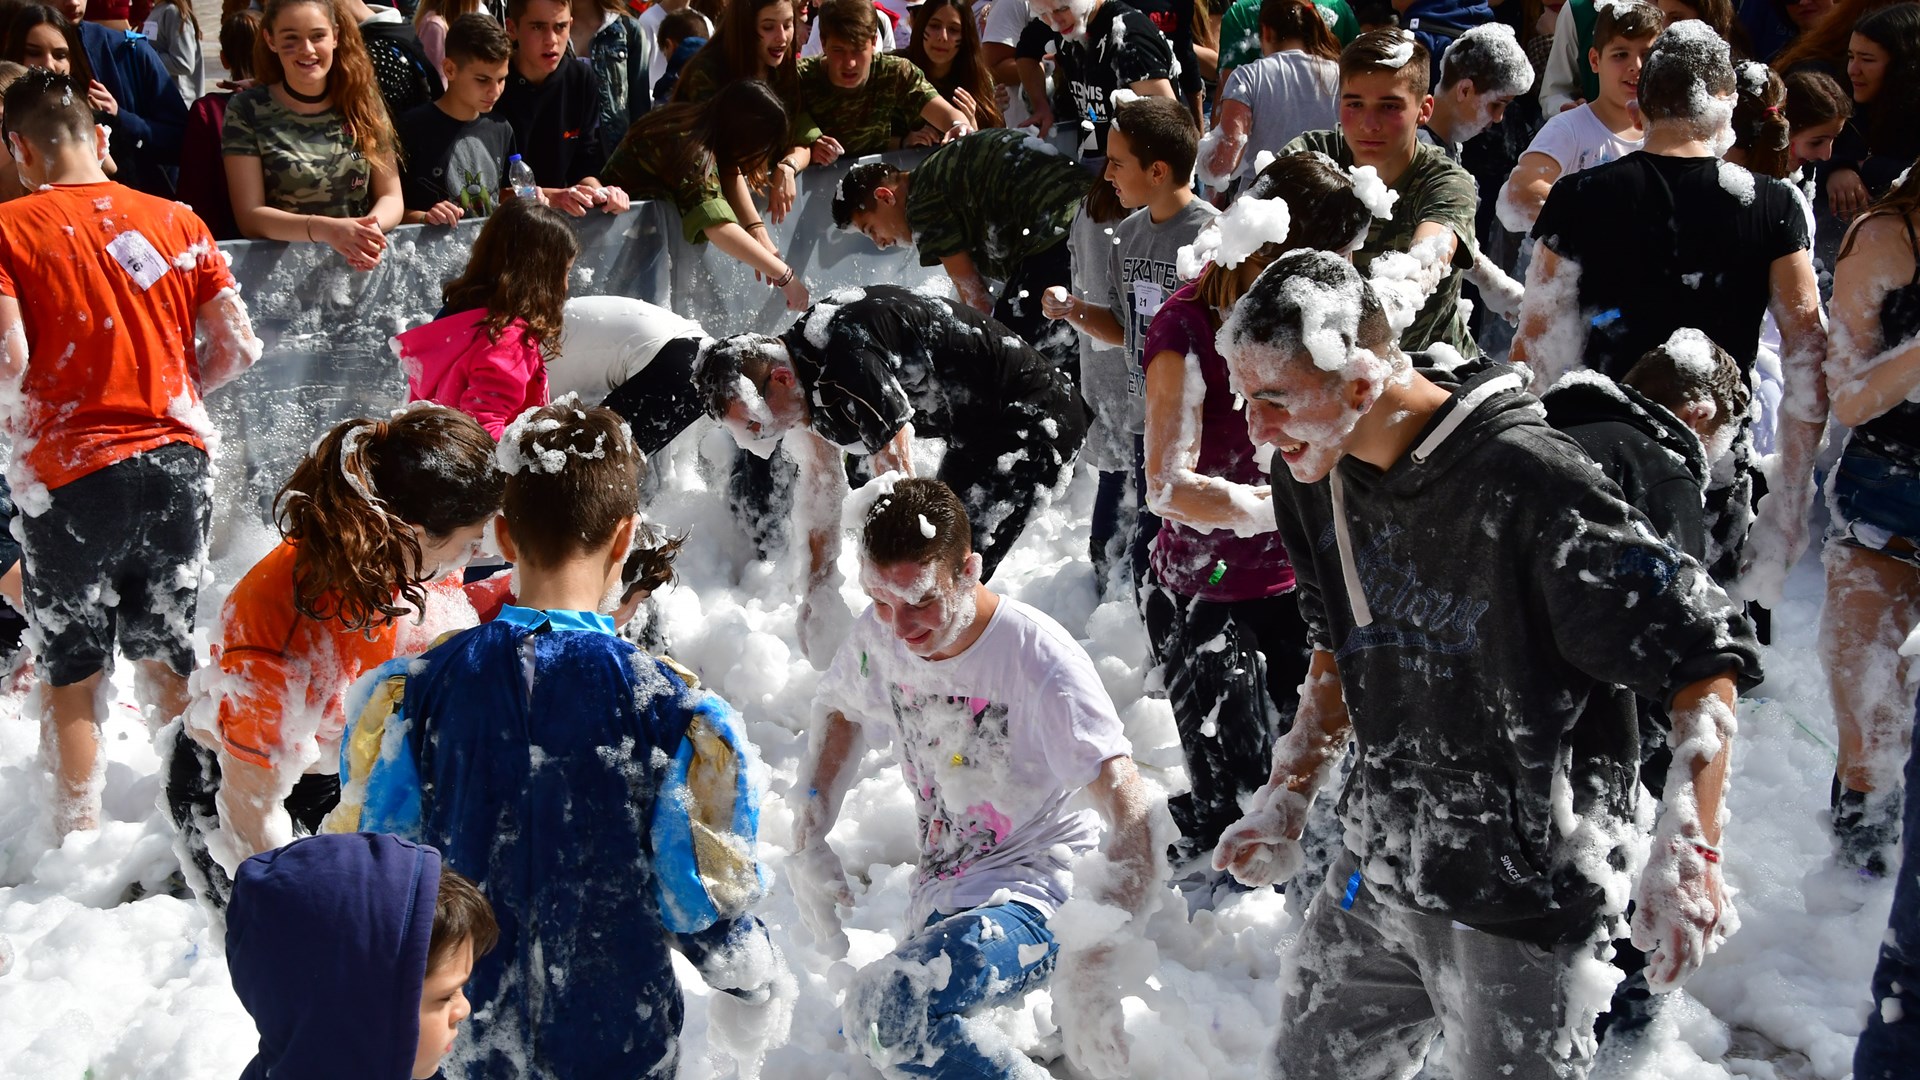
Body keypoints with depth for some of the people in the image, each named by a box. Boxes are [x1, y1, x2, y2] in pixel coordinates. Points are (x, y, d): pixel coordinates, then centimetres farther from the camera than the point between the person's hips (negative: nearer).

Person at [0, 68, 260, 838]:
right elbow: (238, 347, 2)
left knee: (72, 678, 8)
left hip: (68, 473, -4)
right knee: (170, 662, 17)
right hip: (175, 463, 4)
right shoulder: (175, 222, 4)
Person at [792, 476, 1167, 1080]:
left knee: (884, 1009, -34)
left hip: (1039, 894, -8)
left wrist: (1093, 960, -46)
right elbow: (840, 714, 20)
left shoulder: (1036, 656, -23)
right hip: (940, 904, 8)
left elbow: (1133, 814, -32)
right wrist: (809, 841, 6)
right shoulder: (879, 638, -4)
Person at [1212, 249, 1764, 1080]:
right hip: (1374, 877, 7)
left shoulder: (1524, 481, -24)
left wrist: (1689, 850, -30)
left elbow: (1703, 661, -21)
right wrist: (1289, 795, 10)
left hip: (1522, 906, -7)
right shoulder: (1314, 479, -1)